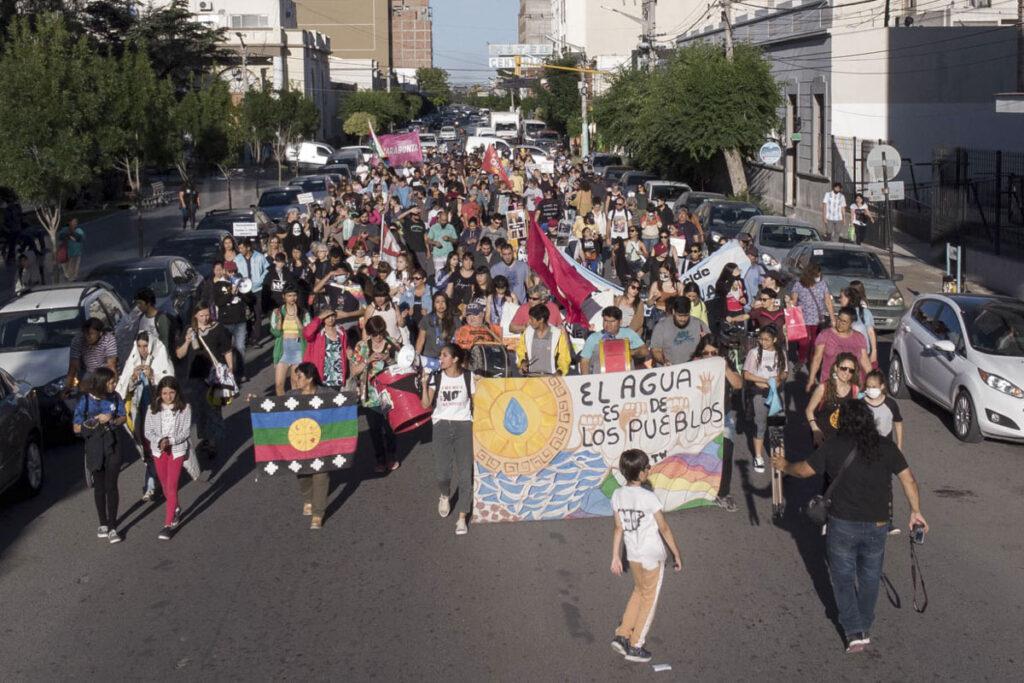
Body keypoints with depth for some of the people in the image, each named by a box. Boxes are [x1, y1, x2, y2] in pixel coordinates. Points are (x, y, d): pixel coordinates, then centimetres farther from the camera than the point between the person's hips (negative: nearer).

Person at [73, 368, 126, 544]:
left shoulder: (114, 397, -5)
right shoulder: (85, 400, -11)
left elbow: (123, 417, 7)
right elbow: (76, 428, -9)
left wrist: (114, 421, -15)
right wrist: (97, 420, -20)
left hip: (113, 447, 0)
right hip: (94, 448, 0)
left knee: (111, 486, -3)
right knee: (99, 487, 12)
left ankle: (112, 527, 1)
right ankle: (103, 524, 26)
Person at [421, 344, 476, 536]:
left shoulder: (468, 377, 3)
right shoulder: (435, 377, 3)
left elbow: (474, 403, 10)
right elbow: (426, 404, -7)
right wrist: (424, 383, -14)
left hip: (463, 425, 0)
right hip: (442, 424, 0)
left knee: (465, 473, -7)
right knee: (442, 472, -8)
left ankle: (462, 518, 0)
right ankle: (445, 496, 28)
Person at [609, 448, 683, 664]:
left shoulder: (618, 495, -6)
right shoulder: (649, 498, -22)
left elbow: (618, 528, 1)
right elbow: (664, 529, -13)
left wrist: (615, 557, 9)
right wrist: (677, 555, -3)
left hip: (633, 555, 6)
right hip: (652, 556, -6)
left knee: (639, 592, 26)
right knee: (649, 599, 10)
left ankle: (622, 635, 21)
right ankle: (635, 647, 16)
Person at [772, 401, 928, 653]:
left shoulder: (834, 447, -8)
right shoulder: (886, 447, -1)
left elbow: (804, 470, 0)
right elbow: (908, 479, -2)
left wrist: (784, 466, 20)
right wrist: (916, 512, 6)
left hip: (843, 525, -2)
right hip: (877, 525, 3)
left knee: (843, 578, 11)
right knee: (870, 578, 19)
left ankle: (854, 632, 4)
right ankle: (865, 628, 29)